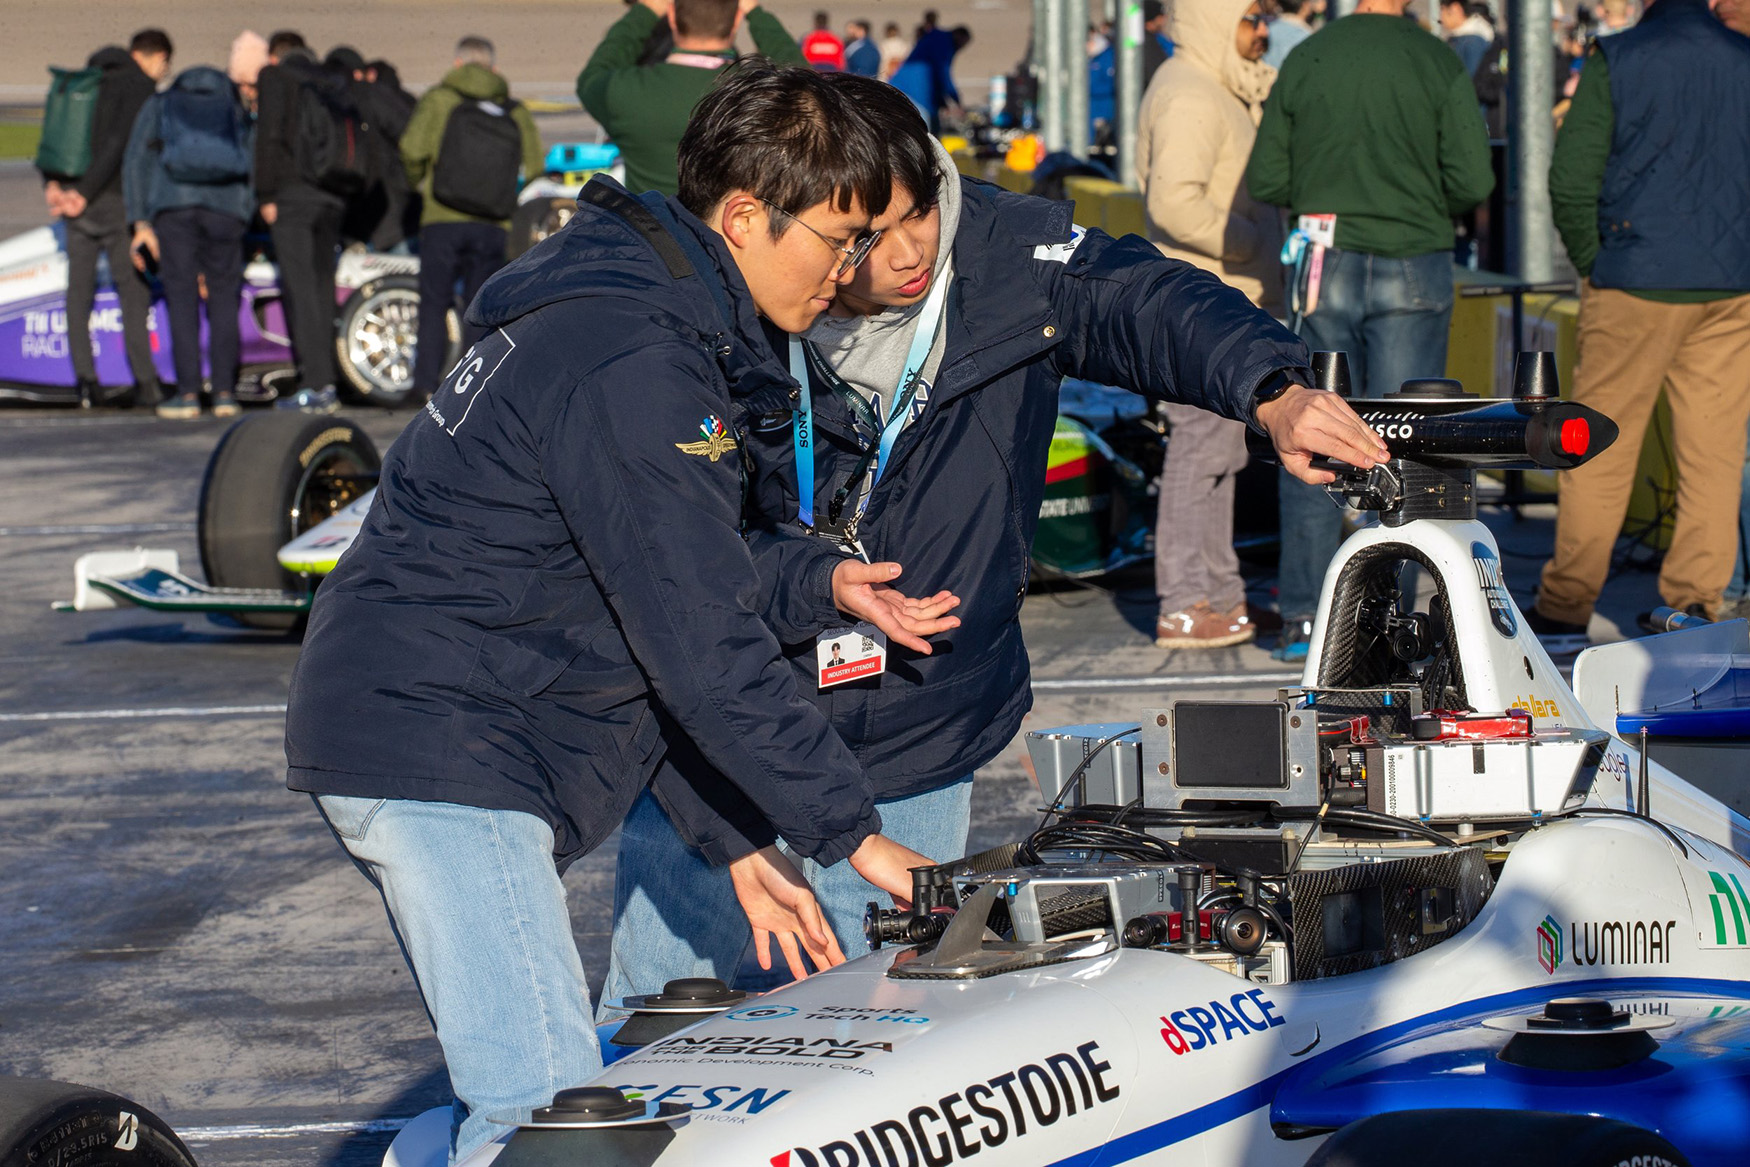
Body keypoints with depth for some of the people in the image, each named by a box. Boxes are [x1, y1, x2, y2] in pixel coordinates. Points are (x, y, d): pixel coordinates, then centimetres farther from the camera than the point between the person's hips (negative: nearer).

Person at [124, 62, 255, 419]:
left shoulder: (158, 105, 24)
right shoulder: (236, 113, 30)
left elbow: (136, 163, 9)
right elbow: (252, 185, 26)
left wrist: (141, 225, 6)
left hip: (172, 205, -1)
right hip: (226, 208, 2)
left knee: (181, 298, 3)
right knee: (223, 298, 11)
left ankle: (188, 393, 1)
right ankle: (224, 392, 5)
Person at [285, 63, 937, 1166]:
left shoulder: (625, 315, 15)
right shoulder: (635, 367, -19)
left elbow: (672, 599, 18)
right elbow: (700, 639, -21)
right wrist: (850, 832, -14)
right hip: (442, 743, -11)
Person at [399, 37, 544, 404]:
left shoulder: (439, 100, 0)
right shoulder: (515, 112, 7)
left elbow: (412, 148, -11)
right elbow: (535, 166, 0)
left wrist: (418, 181, 10)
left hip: (443, 221, -2)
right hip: (494, 226, 2)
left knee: (434, 304, 5)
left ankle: (426, 384, 0)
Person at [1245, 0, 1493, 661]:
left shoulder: (1305, 61, 1)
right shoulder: (1437, 65, -6)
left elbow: (1266, 182, 2)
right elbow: (1473, 181, -10)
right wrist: (1430, 203, 11)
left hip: (1327, 268, 2)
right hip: (1412, 272, -2)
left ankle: (1303, 619, 6)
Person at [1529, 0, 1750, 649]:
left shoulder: (1616, 60, -5)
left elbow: (1570, 180, -10)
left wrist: (1593, 264, 2)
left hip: (1639, 280, -3)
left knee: (1599, 448, 3)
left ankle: (1565, 607, 7)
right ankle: (1696, 602, 7)